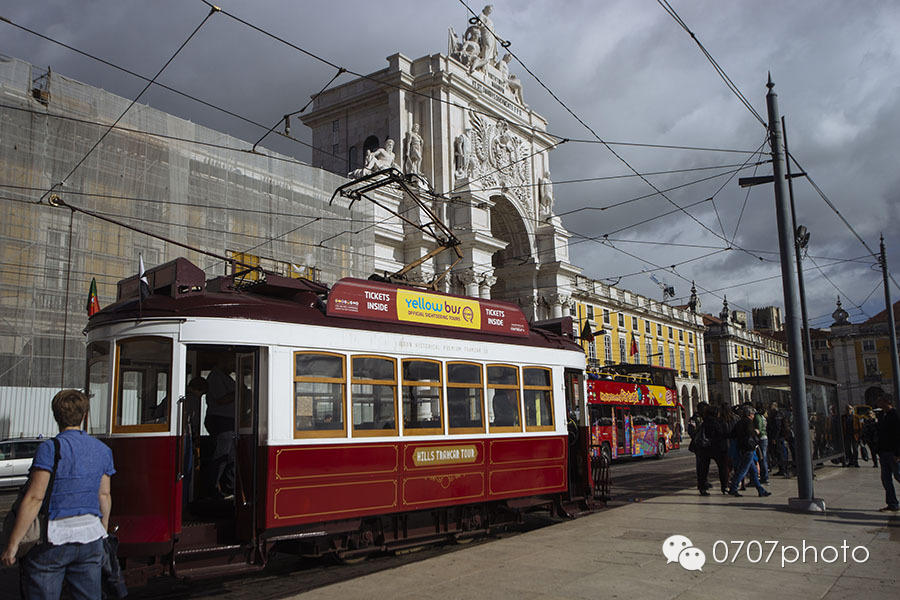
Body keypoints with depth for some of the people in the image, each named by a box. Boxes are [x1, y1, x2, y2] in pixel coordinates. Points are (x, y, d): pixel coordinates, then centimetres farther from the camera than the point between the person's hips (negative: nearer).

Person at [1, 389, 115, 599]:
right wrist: (103, 535, 22)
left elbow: (35, 498, -16)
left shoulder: (50, 449, -11)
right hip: (90, 536, 5)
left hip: (53, 538, -5)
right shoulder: (102, 450, 6)